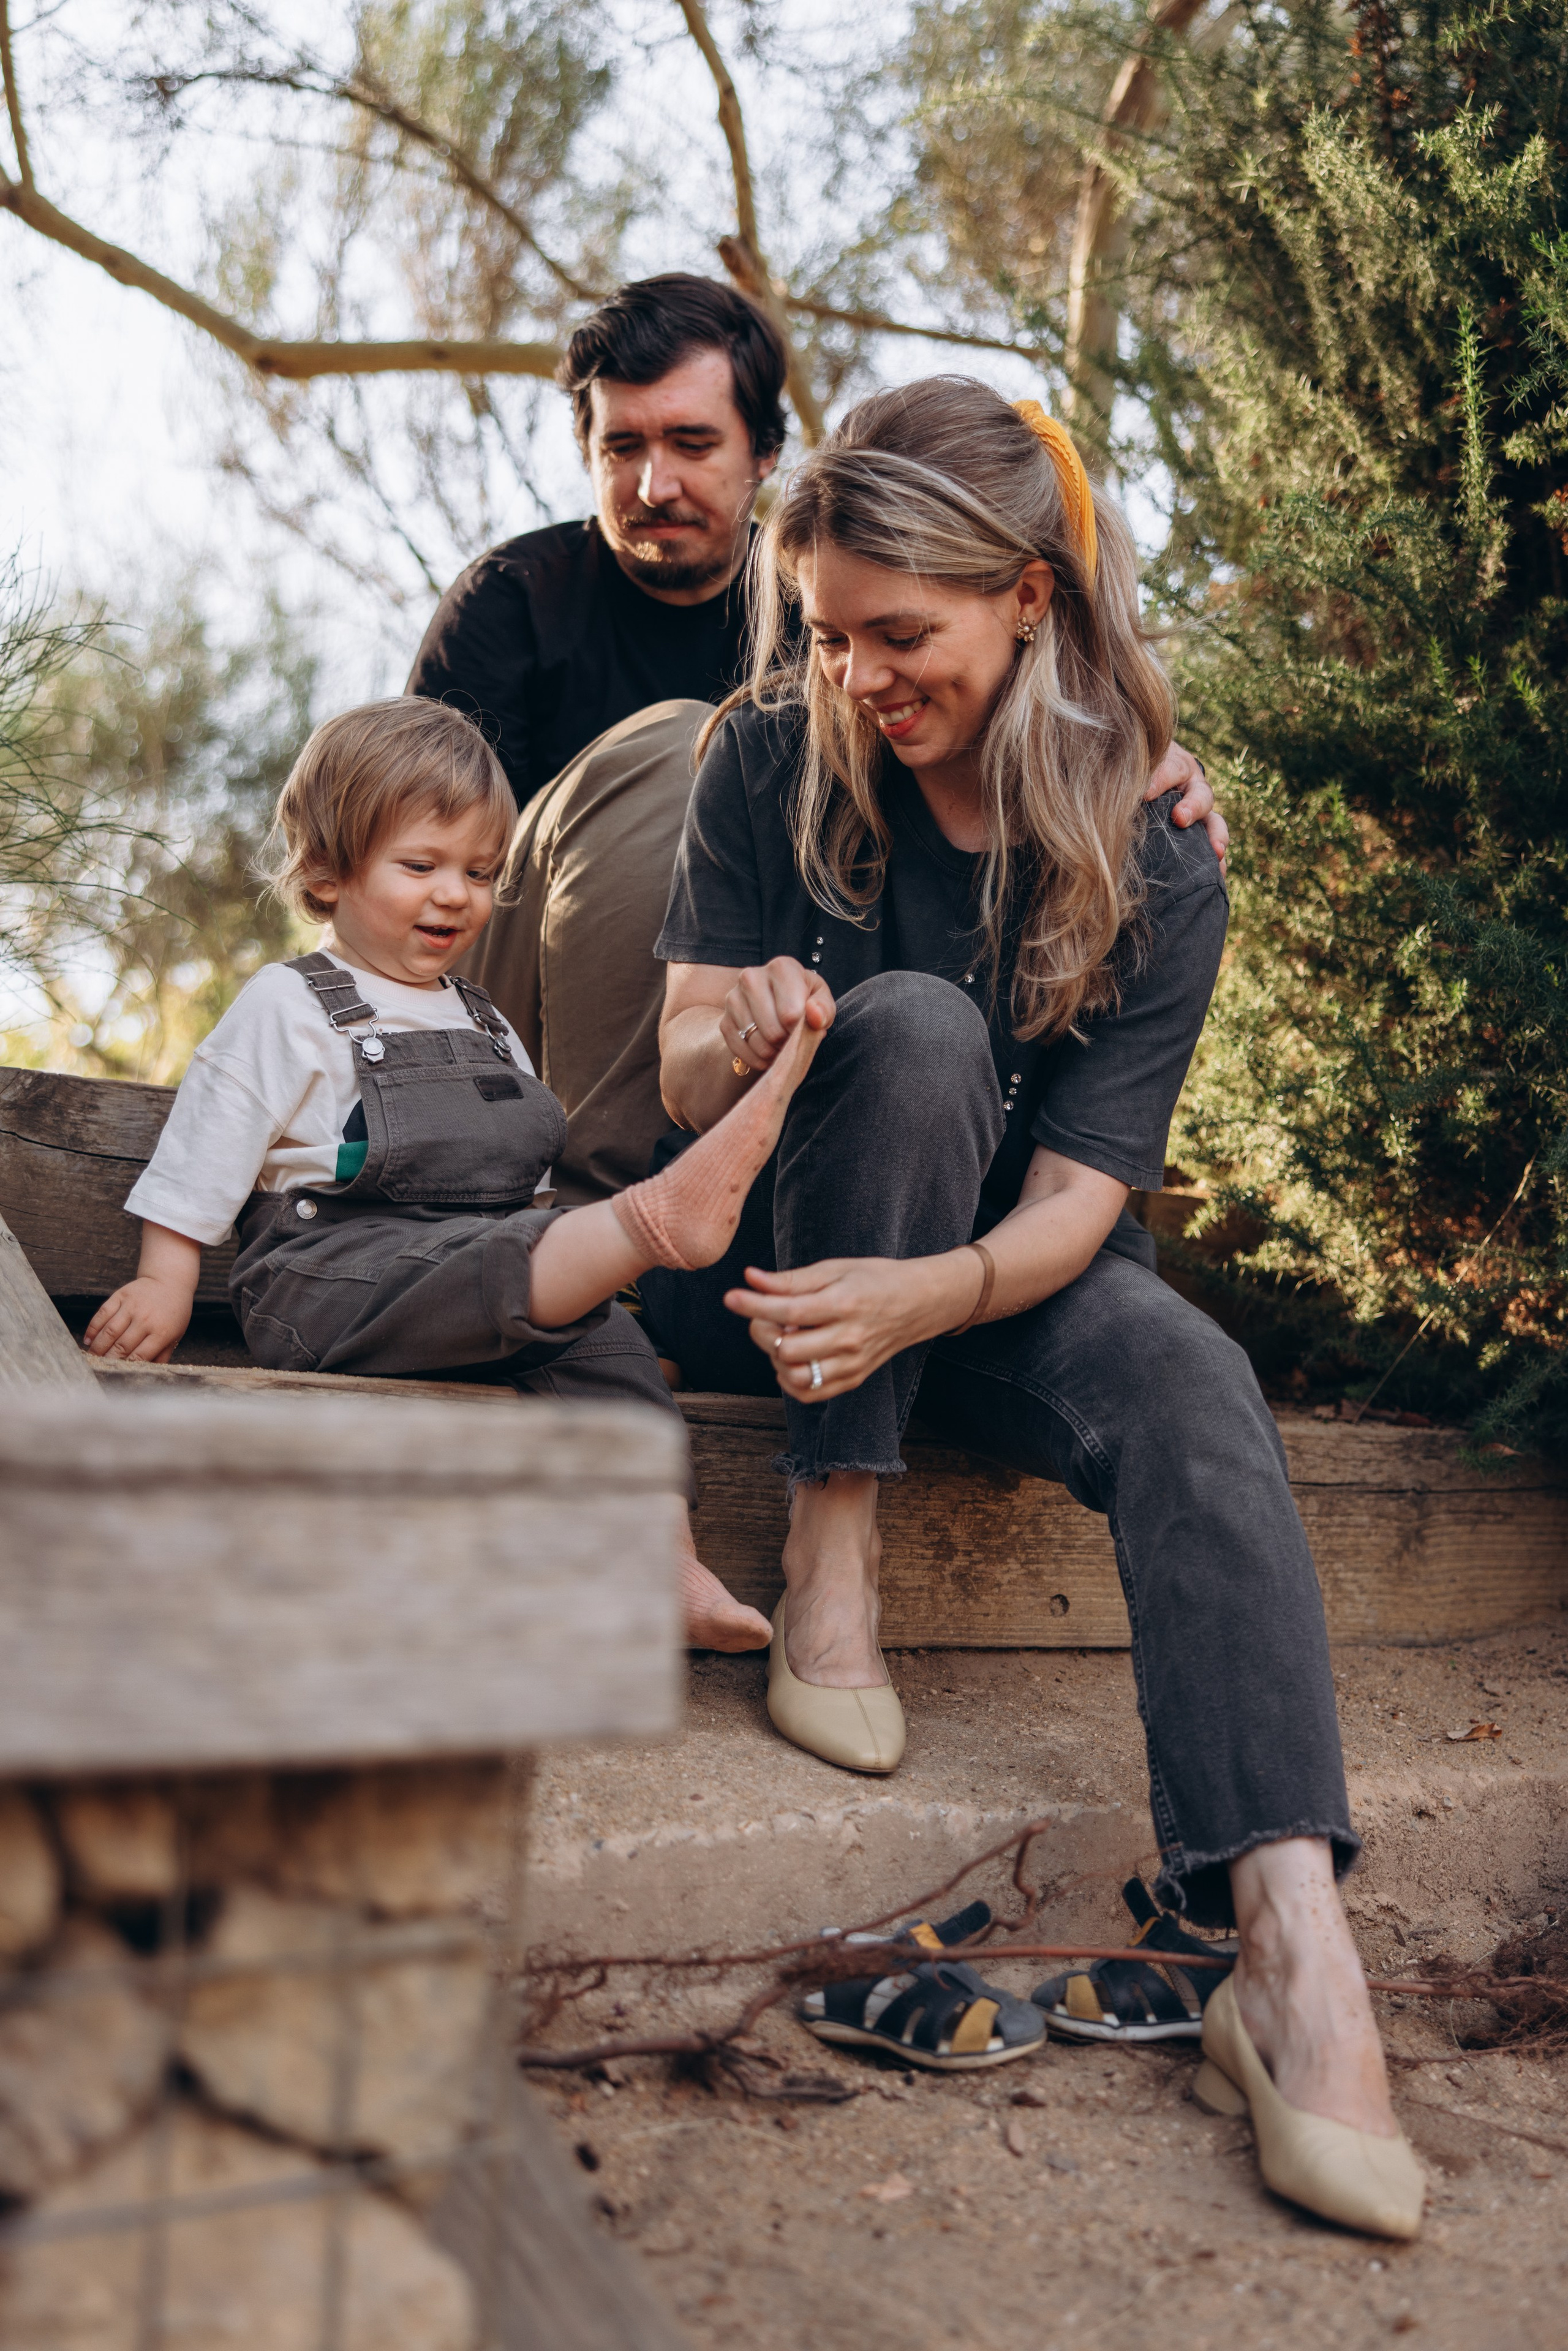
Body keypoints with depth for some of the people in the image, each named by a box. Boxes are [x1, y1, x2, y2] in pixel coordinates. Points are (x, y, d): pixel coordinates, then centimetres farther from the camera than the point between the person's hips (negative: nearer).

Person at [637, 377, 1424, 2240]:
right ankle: (828, 1551, -25)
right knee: (917, 1027, -30)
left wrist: (921, 1294, -38)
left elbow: (1079, 1196, -16)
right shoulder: (773, 760, -8)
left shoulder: (1154, 868, -10)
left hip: (995, 1278, 1)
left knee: (1192, 1384, -31)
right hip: (767, 1260, 0)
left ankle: (1291, 1952, -42)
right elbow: (684, 1080, -11)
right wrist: (741, 1043, -37)